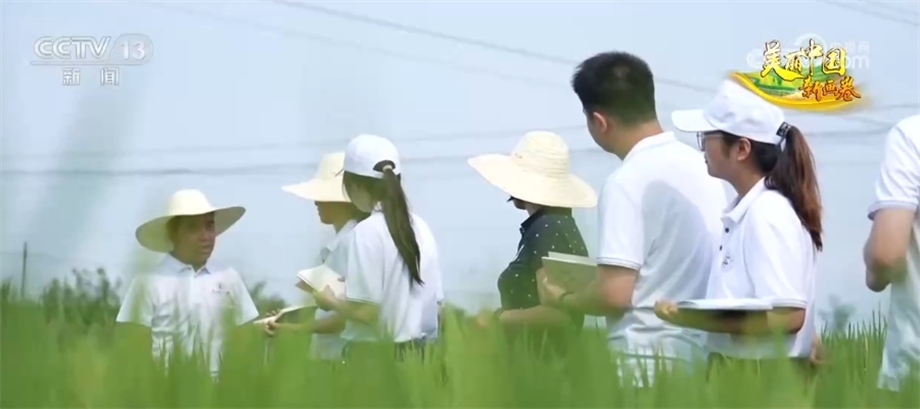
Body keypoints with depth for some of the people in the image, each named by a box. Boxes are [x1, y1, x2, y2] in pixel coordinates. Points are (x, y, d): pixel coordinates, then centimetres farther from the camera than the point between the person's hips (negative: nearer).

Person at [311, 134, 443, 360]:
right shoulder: (420, 228, 7)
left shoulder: (367, 231, -14)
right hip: (415, 351, 7)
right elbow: (432, 302, 11)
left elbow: (365, 311, -18)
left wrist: (330, 301, 2)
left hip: (374, 355, -7)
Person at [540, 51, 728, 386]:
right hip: (702, 348, 8)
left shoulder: (628, 182, -14)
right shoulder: (701, 166, 10)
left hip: (650, 356, -8)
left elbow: (614, 294, -18)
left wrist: (560, 299, 1)